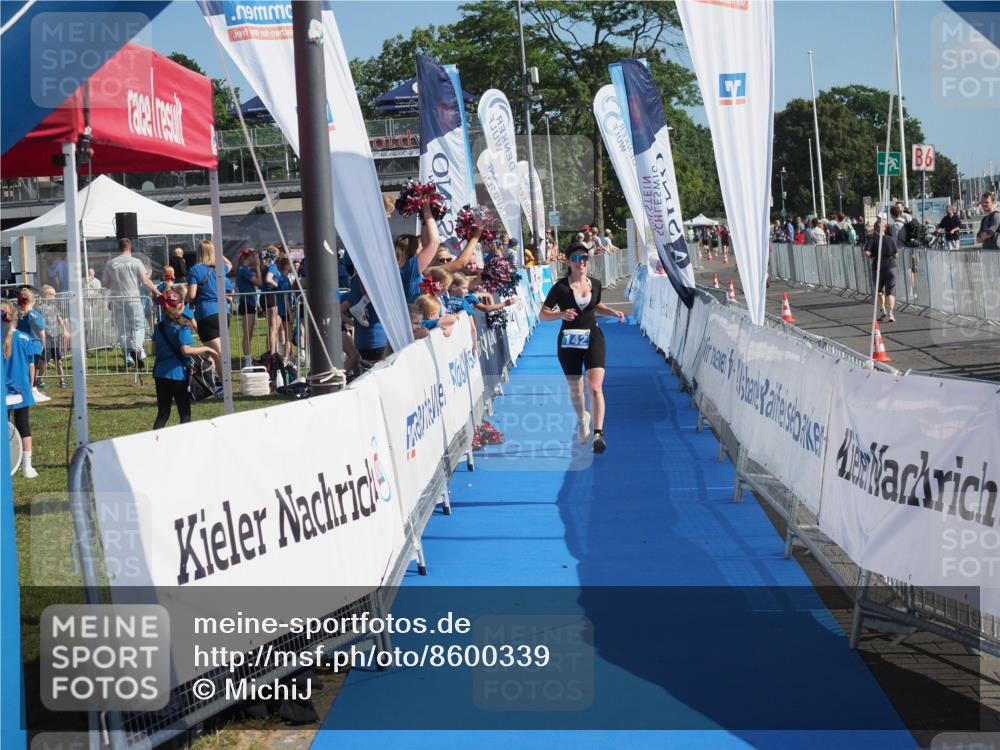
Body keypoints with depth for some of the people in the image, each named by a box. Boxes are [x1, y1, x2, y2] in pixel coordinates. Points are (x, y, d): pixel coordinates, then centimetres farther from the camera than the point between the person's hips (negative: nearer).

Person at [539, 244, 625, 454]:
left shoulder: (595, 284, 2)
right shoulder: (561, 287, -10)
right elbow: (543, 314, -8)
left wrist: (612, 311, 5)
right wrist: (561, 314, -26)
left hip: (593, 338, 1)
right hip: (569, 341, -1)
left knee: (595, 387, -15)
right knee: (575, 391, 12)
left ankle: (598, 433, -20)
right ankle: (582, 419, 43)